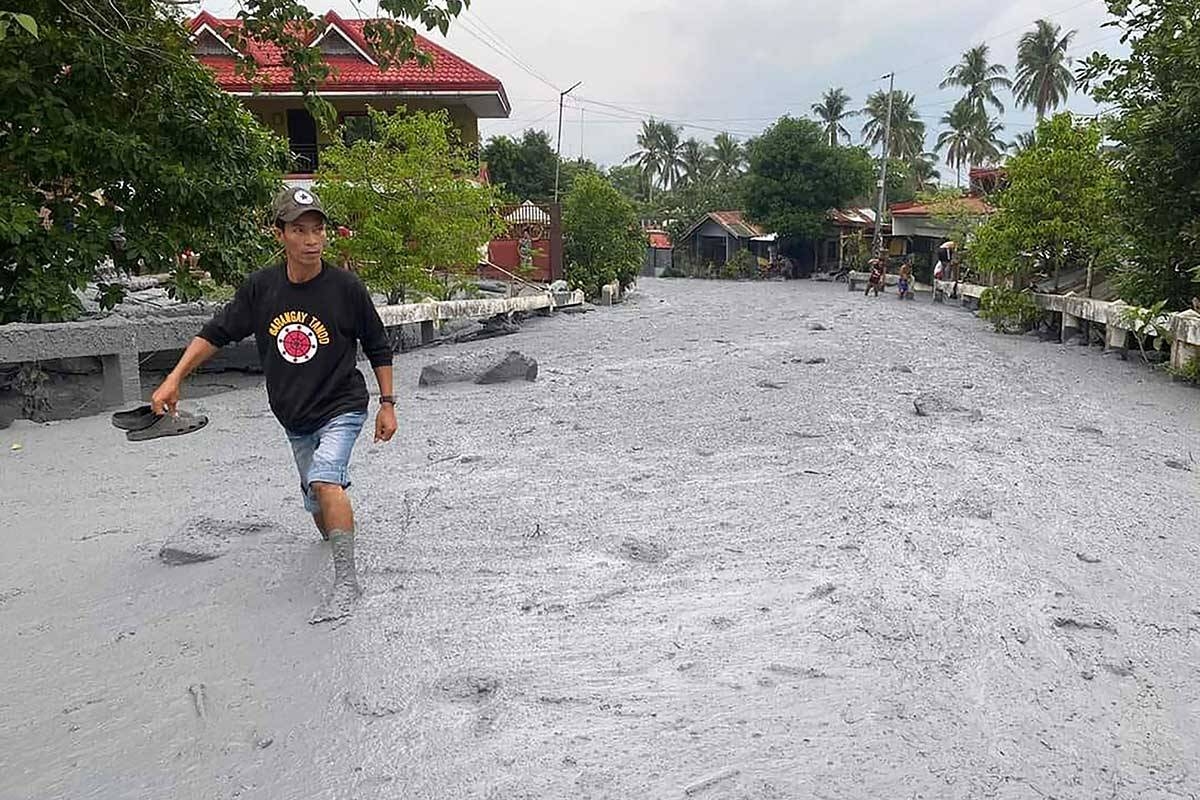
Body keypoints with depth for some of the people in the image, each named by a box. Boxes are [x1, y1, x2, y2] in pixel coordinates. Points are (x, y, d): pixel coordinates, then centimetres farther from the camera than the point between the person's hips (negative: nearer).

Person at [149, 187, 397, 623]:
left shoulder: (346, 287, -15)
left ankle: (346, 578, -23)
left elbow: (378, 347, -3)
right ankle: (337, 537, 49)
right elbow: (216, 333, 4)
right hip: (294, 418, 5)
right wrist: (174, 379, -3)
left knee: (325, 478, -29)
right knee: (317, 502, 16)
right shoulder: (260, 287, -7)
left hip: (341, 408, -4)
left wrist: (387, 403, -3)